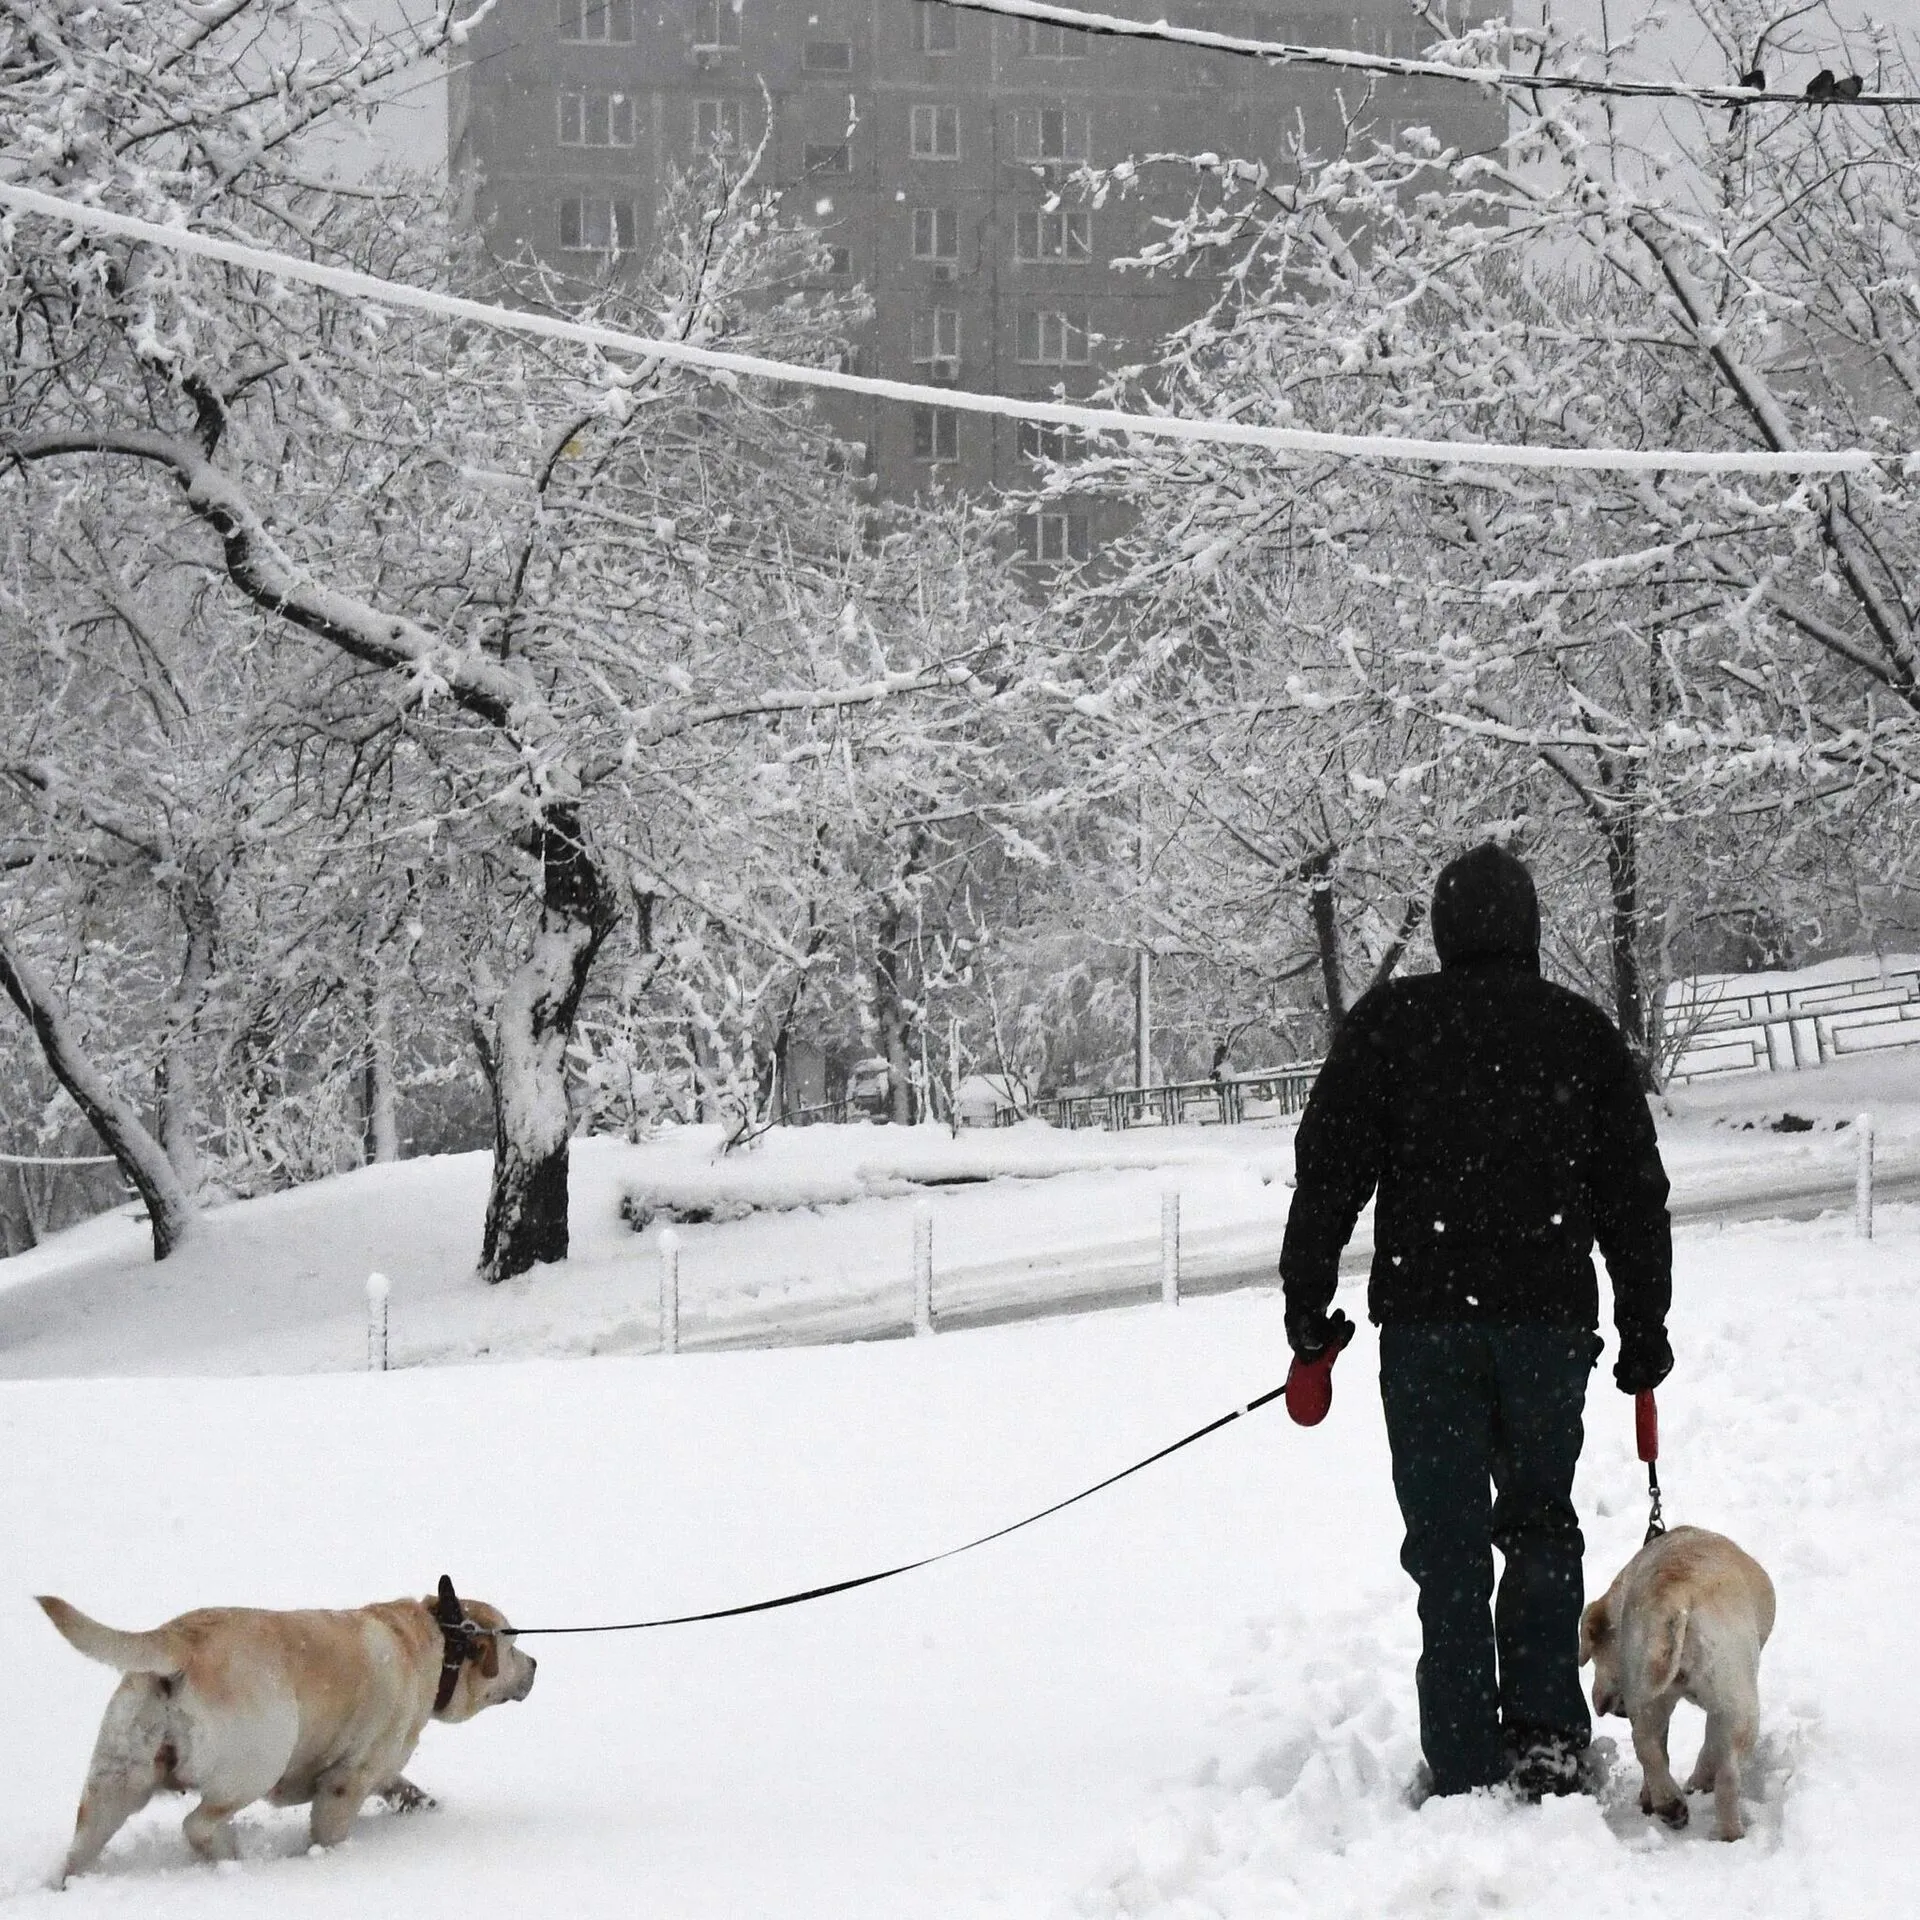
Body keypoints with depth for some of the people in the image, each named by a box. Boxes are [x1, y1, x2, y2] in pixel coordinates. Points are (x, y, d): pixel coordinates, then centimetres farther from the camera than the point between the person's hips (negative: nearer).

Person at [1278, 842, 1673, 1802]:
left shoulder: (1388, 1023, 0)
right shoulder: (1581, 1030, 7)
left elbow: (1328, 1171, -2)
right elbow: (1634, 1193, 11)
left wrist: (1308, 1301, 6)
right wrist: (1644, 1329, 18)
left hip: (1426, 1319, -2)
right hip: (1550, 1318, 2)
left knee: (1448, 1543, 2)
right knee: (1542, 1525, 17)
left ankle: (1466, 1767, 0)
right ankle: (1545, 1729, 7)